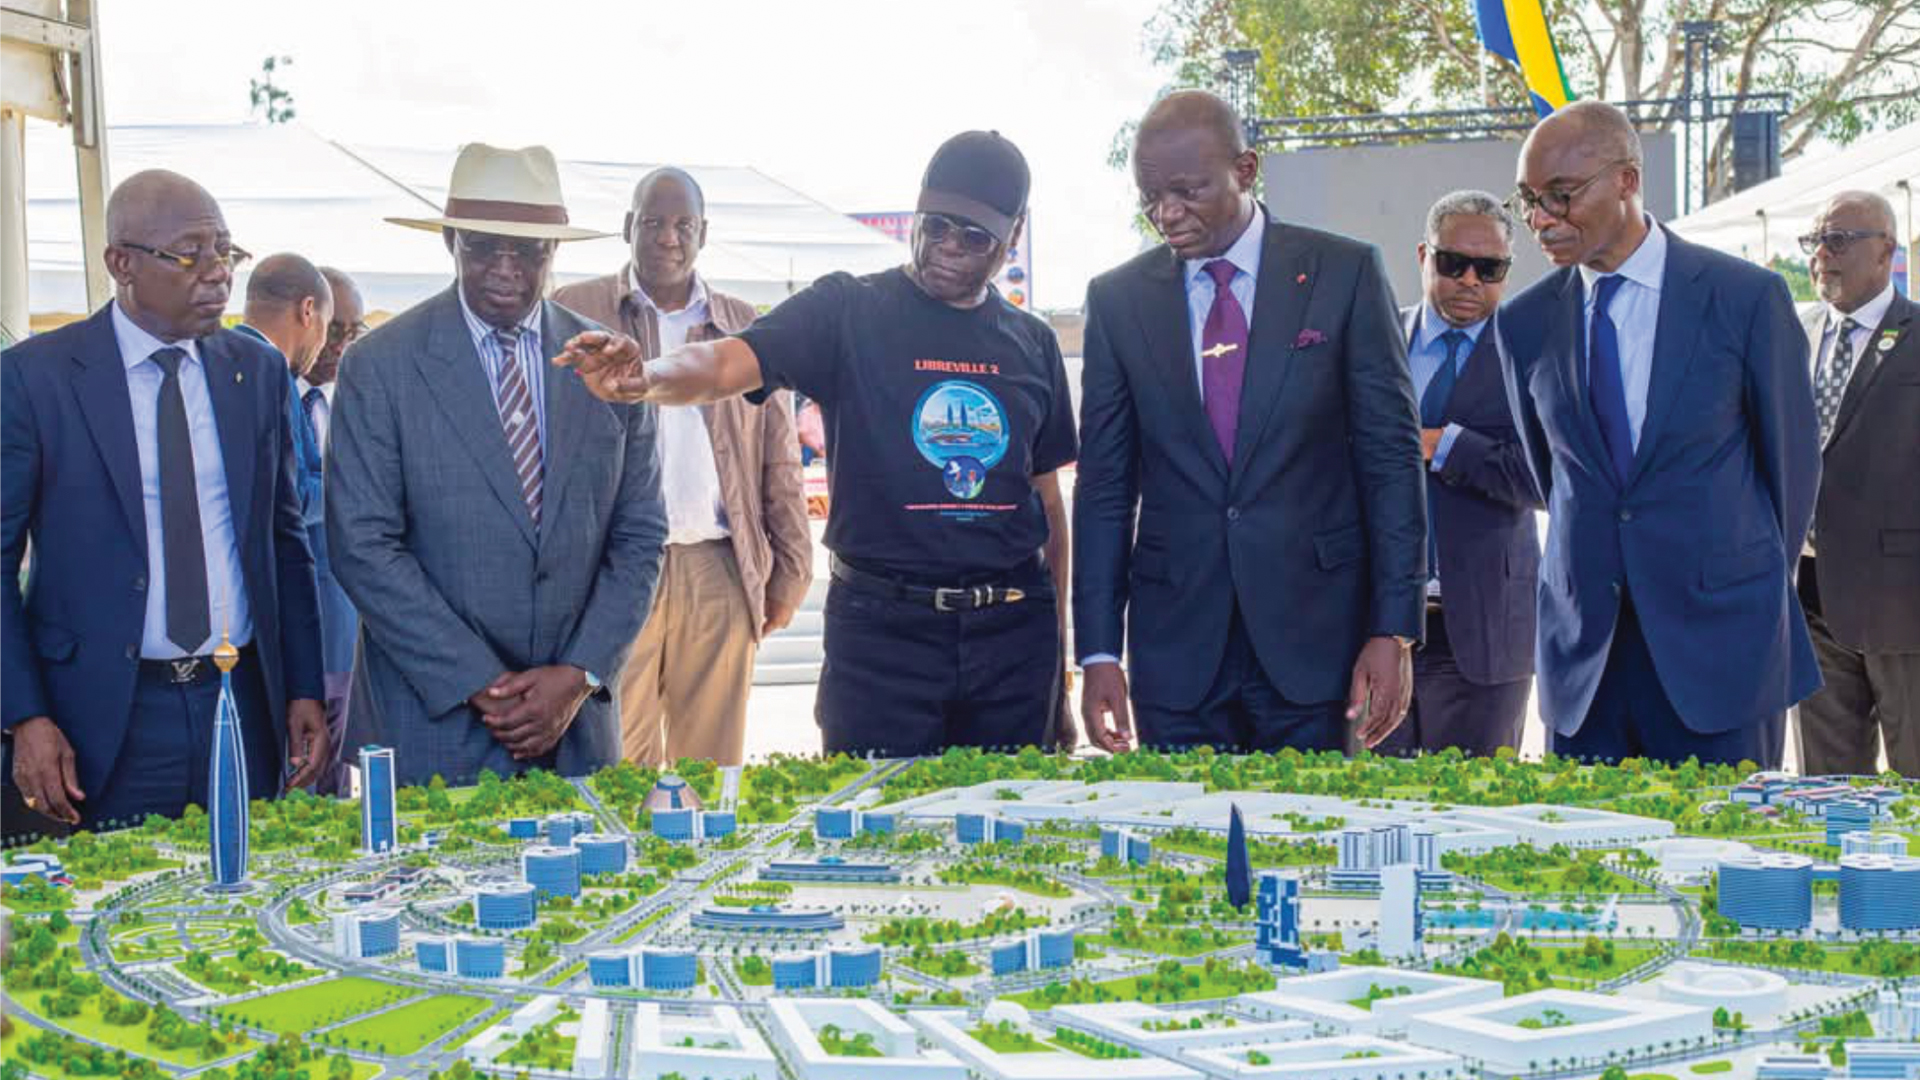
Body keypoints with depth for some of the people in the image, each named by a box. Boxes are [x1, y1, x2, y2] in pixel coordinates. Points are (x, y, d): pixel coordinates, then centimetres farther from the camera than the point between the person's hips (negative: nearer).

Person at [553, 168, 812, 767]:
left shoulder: (746, 328, 15)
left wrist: (790, 572, 9)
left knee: (713, 762, 5)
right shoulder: (574, 312, 7)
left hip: (720, 573, 3)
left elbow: (779, 461, 15)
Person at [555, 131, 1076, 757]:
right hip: (881, 628, -3)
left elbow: (1048, 498, 14)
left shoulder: (1032, 344, 10)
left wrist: (1059, 655, 11)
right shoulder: (848, 312, -1)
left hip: (1013, 633, 3)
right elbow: (727, 364, -16)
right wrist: (644, 377, -38)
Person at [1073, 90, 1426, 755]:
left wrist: (1394, 630, -6)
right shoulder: (1118, 299, 5)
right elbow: (1105, 482, 6)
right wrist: (1098, 652, 1)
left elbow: (1392, 455, -1)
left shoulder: (1345, 274, 0)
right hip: (1176, 650, 2)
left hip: (1313, 638, -1)